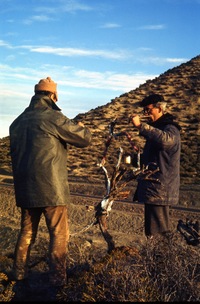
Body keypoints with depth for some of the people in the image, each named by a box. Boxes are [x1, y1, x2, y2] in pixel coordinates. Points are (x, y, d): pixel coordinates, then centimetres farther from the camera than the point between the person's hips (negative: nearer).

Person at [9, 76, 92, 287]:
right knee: (59, 234, 3)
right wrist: (81, 127, 18)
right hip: (51, 187, -6)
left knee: (26, 231, 17)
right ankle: (57, 279, 4)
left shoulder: (18, 121, 10)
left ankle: (19, 273, 22)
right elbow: (85, 139, -5)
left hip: (25, 187, 7)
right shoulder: (53, 117, -11)